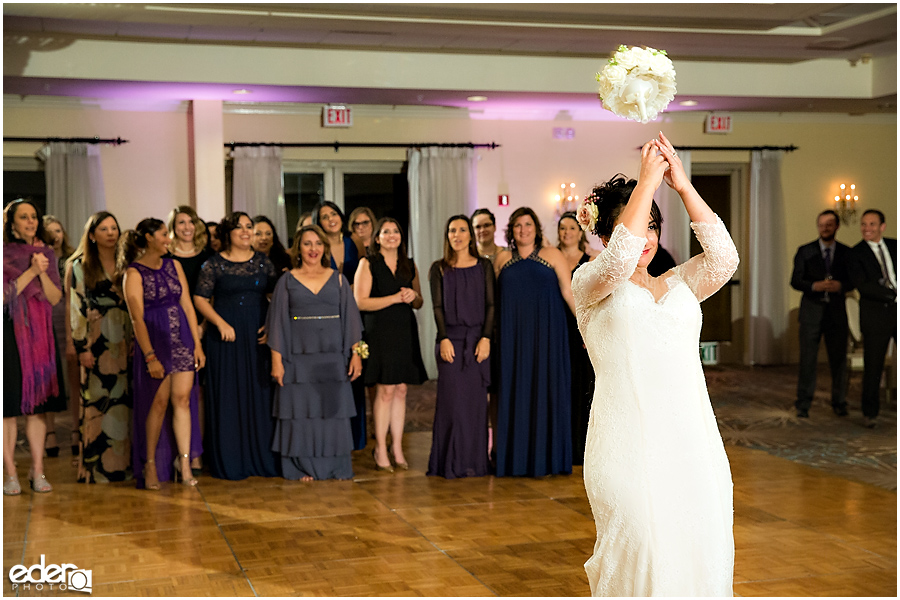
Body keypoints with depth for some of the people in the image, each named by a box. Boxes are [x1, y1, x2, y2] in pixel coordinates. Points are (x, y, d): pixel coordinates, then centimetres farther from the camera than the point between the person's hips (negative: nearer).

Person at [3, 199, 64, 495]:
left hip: (40, 333, 4)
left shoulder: (46, 254, 12)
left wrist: (43, 273, -11)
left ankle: (38, 471, 10)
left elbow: (56, 298, 5)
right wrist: (31, 271, -14)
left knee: (38, 405, 5)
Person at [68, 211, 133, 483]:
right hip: (97, 343, -4)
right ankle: (96, 466, 2)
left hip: (125, 343, 4)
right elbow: (77, 309, -4)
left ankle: (124, 462, 10)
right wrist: (81, 347, -10)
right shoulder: (81, 266, 2)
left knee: (125, 400, 3)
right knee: (97, 400, -4)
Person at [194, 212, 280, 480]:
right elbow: (200, 299, -2)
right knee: (228, 396, 1)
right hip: (227, 336, -3)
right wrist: (221, 324, -13)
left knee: (261, 394, 5)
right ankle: (230, 461, 9)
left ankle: (263, 457, 15)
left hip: (259, 336, 3)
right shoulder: (214, 264, -1)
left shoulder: (263, 262, 8)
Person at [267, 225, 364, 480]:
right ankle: (304, 467, 11)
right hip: (299, 358, -1)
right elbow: (278, 322, 2)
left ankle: (336, 467, 14)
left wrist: (355, 353, -2)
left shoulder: (338, 279, 8)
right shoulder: (287, 281, 4)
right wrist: (276, 360, -5)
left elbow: (350, 318, 7)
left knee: (334, 410, 4)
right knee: (301, 411, 1)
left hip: (333, 358, 1)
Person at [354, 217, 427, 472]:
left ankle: (397, 447, 12)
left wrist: (413, 296, -3)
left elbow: (419, 303, 20)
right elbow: (360, 302, -10)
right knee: (385, 390, -7)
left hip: (405, 331, 5)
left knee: (401, 390, 4)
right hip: (380, 331, -5)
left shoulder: (409, 265, 15)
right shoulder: (368, 264, 0)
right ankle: (380, 449, 2)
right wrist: (395, 298, -14)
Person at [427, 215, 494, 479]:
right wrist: (444, 339, -10)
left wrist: (486, 338, -8)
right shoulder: (439, 268, 7)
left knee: (476, 399, 1)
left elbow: (491, 305, 3)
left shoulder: (484, 266, 8)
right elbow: (437, 307, 1)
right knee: (451, 399, -3)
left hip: (478, 339, 1)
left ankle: (474, 460, 9)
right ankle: (451, 461, 4)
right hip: (450, 340, -1)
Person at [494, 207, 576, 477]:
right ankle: (514, 456, 10)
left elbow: (569, 291, -4)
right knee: (514, 391, 3)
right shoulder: (502, 259, 10)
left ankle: (543, 457, 7)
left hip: (546, 333, -2)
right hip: (513, 335, 2)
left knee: (544, 390, 0)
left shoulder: (552, 255, 2)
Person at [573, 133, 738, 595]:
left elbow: (723, 257, -1)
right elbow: (619, 259, -17)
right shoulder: (589, 285, 5)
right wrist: (648, 179, -12)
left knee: (700, 553, 3)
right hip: (627, 447, -4)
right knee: (641, 559, -6)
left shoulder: (679, 285, 18)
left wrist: (683, 185, -5)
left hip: (690, 444, 5)